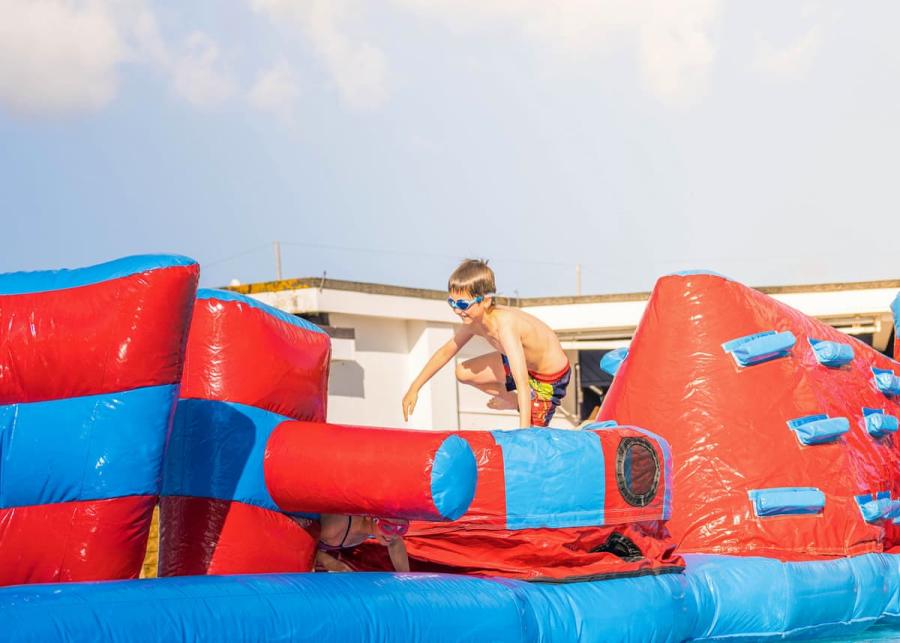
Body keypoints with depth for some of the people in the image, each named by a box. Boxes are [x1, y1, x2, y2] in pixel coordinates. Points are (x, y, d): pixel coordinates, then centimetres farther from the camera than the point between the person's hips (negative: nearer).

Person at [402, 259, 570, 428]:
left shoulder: (504, 325, -39)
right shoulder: (473, 321, -14)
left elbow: (522, 383, -45)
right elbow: (446, 351, 6)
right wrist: (414, 388, 8)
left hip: (551, 376, -8)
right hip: (524, 363, 8)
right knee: (463, 373, 9)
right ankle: (515, 401, 17)